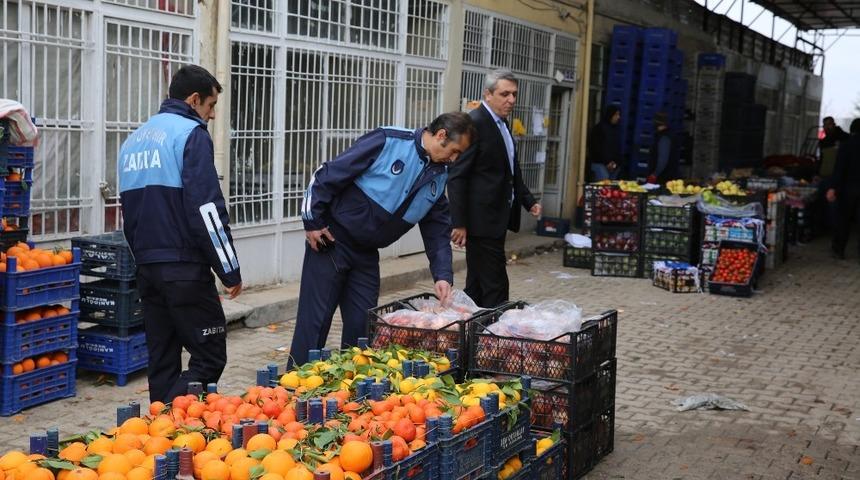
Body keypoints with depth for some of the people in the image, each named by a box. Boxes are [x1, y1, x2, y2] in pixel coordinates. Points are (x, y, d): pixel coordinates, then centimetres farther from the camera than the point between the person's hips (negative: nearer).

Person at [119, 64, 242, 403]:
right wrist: (230, 270, -11)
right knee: (209, 358, -4)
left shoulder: (134, 139, 18)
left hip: (146, 268, 8)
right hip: (184, 268, -8)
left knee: (162, 361, 12)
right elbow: (207, 209, -15)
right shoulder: (191, 134, -8)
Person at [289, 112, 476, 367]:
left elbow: (438, 231, 8)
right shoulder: (387, 142, -18)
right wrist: (313, 222, -12)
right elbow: (327, 175, -15)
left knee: (362, 325, 8)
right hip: (329, 241, -7)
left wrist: (442, 276, -3)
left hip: (367, 254, 7)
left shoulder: (439, 176, 5)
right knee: (315, 320, -3)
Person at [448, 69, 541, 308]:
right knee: (495, 288, -8)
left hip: (497, 217, 10)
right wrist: (459, 223, -20)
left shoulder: (502, 123, 15)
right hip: (481, 219, -10)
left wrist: (528, 201, 14)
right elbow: (457, 176, -18)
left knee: (477, 287, 14)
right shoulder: (474, 123, -15)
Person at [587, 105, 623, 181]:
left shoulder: (617, 129, 15)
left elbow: (618, 148, 18)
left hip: (614, 166, 6)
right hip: (600, 163, -6)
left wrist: (616, 162, 2)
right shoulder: (599, 128, -2)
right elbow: (596, 148, -6)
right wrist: (607, 162, -8)